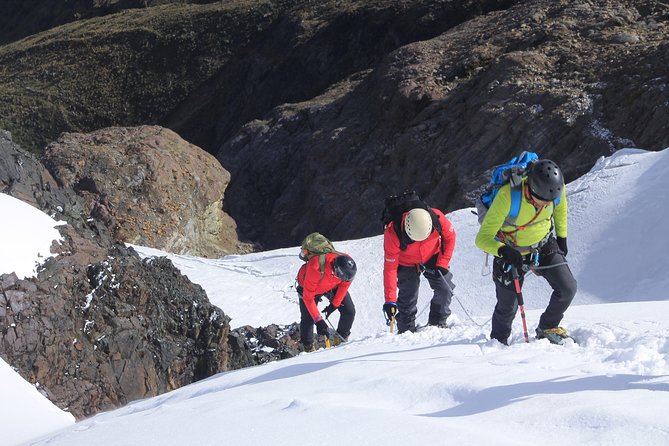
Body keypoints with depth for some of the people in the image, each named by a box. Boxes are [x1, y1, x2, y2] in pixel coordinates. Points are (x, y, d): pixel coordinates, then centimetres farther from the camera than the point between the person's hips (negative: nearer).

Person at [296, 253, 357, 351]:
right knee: (307, 318, -11)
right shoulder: (315, 269, -46)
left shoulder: (347, 265, -34)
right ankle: (307, 347, 12)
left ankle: (340, 340, 14)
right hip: (309, 287, -4)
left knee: (349, 311, -7)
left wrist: (334, 305, -11)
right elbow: (308, 297, -36)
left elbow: (345, 284, -11)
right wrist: (318, 320, -38)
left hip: (333, 286, 4)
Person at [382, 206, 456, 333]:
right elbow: (390, 267, -31)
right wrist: (390, 300, -31)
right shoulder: (393, 234, -38)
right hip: (406, 264, -2)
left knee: (445, 289, -7)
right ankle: (406, 330, 10)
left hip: (432, 258, 2)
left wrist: (442, 263, -15)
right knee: (408, 299, -10)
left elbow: (450, 237, -10)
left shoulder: (437, 217, -33)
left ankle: (438, 323, 13)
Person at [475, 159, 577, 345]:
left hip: (544, 246, 3)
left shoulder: (554, 186, -25)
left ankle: (548, 328, 19)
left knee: (567, 289, -7)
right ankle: (498, 343, 35)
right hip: (510, 251, -3)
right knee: (507, 307, 6)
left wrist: (562, 237, 8)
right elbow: (482, 238, -34)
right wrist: (503, 251, -53)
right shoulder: (507, 197, -38)